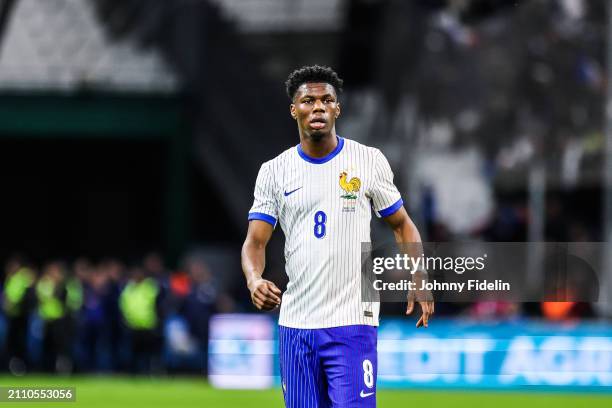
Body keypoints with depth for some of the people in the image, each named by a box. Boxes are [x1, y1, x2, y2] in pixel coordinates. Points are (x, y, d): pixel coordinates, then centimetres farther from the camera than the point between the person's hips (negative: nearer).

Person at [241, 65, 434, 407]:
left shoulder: (369, 161, 2)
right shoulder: (275, 171, 5)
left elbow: (401, 224, 10)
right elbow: (256, 241, 1)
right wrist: (254, 280, -21)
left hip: (353, 323, -3)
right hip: (295, 324, 3)